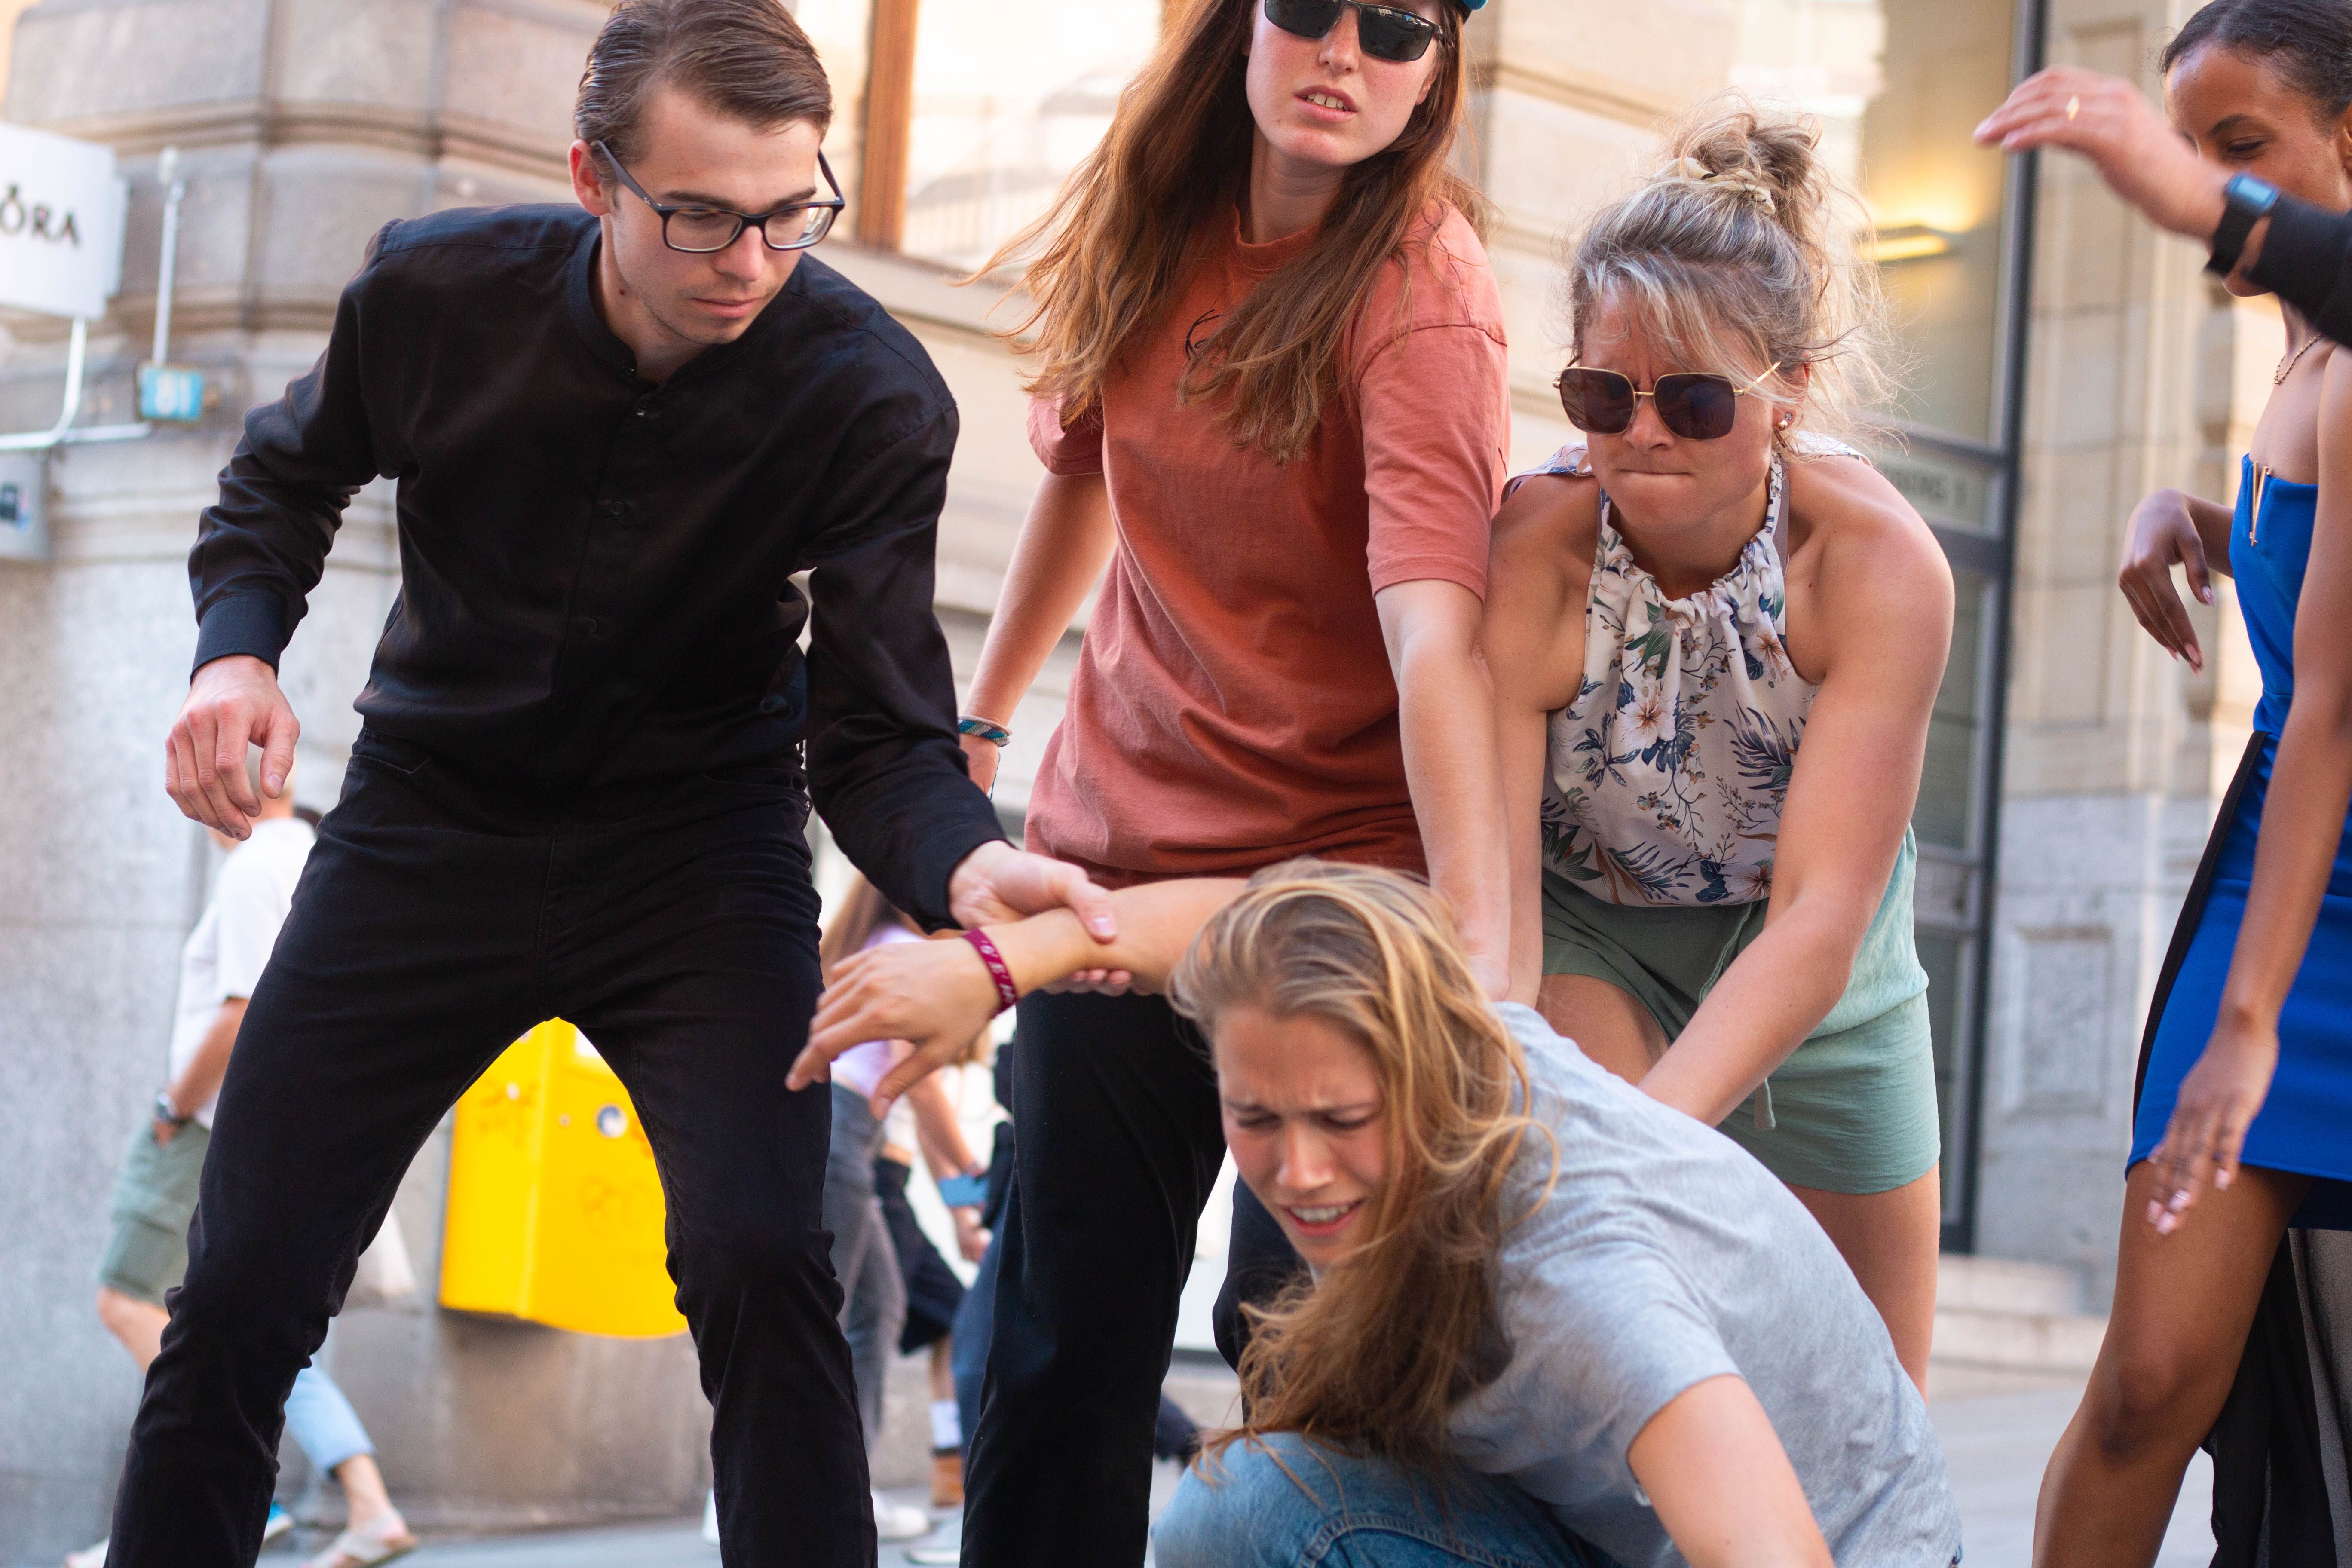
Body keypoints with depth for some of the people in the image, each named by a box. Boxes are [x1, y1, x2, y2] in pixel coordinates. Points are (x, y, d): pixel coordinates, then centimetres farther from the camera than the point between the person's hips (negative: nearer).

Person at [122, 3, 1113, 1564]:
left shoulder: (873, 396, -19)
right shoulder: (437, 291, -14)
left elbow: (876, 736, -19)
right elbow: (288, 478, 8)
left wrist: (967, 864, -42)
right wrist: (238, 649, -13)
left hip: (697, 842, -2)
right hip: (433, 819, 2)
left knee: (758, 1267, -23)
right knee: (243, 1296, 1)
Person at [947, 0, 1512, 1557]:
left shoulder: (1423, 289, -16)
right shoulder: (1151, 226, 2)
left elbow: (1436, 627, -29)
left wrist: (1479, 946, -39)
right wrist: (978, 720, 22)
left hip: (1337, 859, -5)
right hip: (1120, 846, 5)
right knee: (1069, 1331, 5)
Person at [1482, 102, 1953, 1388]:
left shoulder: (1882, 567, -29)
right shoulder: (1529, 562, -31)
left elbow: (1820, 915, -35)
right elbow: (1489, 894, -34)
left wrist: (1655, 1128, -50)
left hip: (1810, 974, 2)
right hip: (1589, 940, -1)